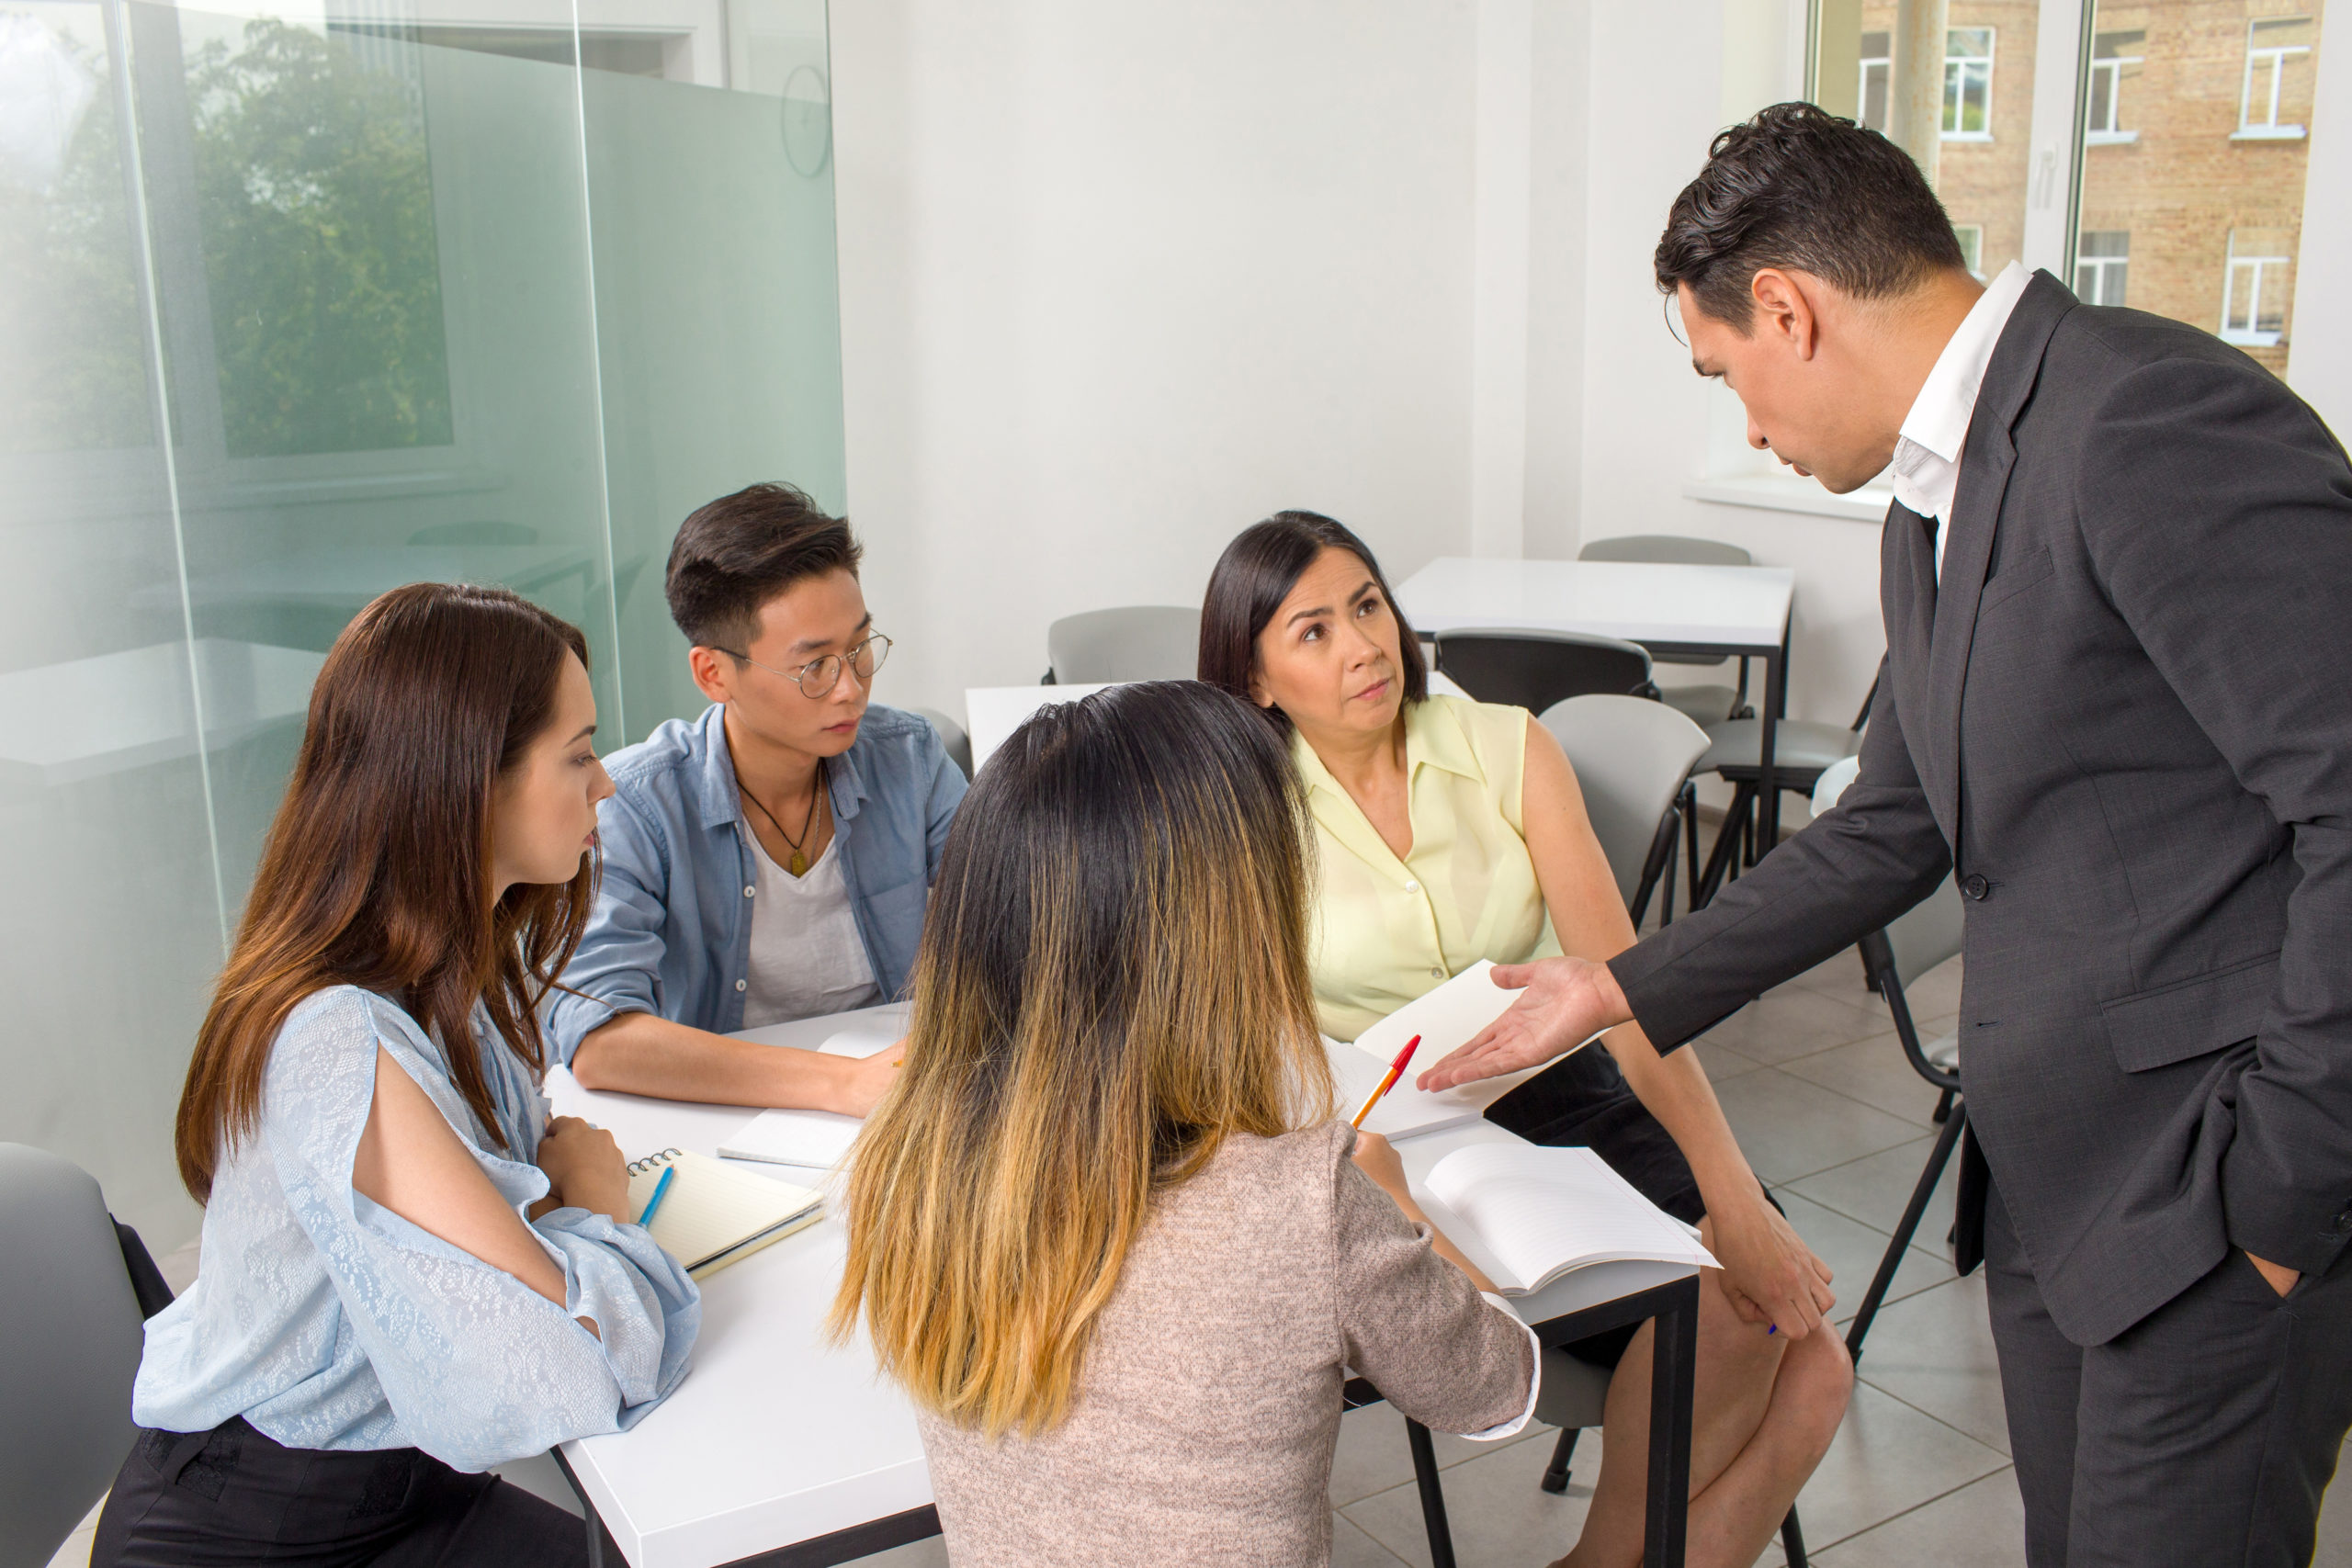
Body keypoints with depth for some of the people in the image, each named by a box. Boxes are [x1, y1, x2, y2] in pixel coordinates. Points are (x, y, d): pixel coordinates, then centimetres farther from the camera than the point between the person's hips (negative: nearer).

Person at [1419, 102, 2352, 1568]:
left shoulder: (2155, 422, -18)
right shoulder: (1937, 503, 12)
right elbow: (1892, 831, 20)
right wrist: (1622, 989, 21)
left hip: (2224, 1189, -9)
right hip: (2055, 1176, 9)